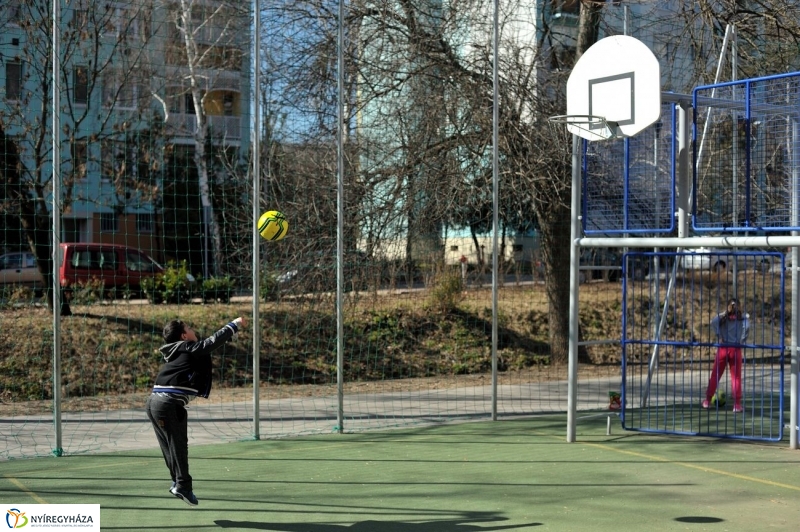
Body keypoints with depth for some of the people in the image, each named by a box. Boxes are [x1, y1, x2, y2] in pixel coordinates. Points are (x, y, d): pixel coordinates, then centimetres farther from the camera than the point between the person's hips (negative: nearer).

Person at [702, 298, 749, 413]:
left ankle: (708, 400, 13)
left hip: (723, 348, 1)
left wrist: (719, 336, -8)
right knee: (736, 377, 3)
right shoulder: (743, 317, 1)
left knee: (715, 375, 10)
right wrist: (742, 340, -5)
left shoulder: (722, 316, 3)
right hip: (736, 349, -1)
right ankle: (737, 404, -2)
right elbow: (746, 327, -18)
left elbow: (713, 322, -15)